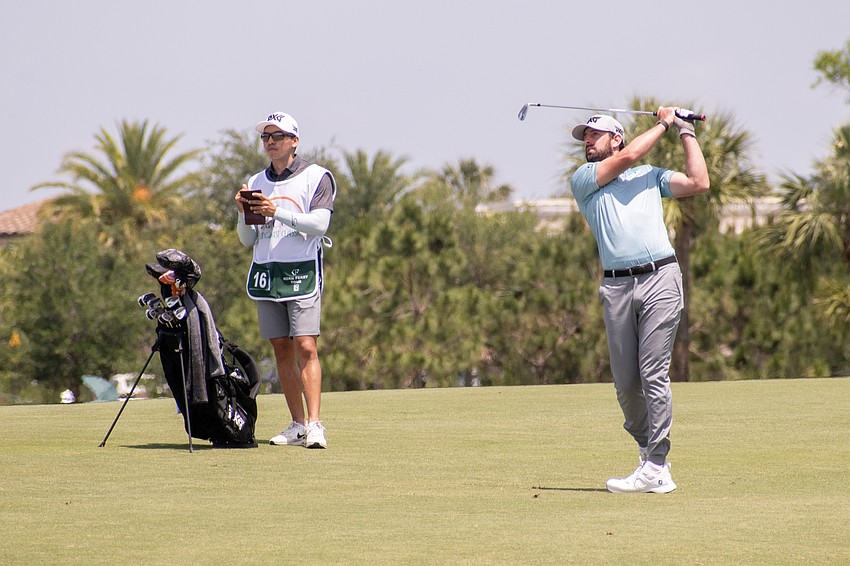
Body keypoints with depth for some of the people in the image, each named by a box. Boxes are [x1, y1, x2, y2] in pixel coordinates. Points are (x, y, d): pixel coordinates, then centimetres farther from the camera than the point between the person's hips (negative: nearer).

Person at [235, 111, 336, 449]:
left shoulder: (316, 177, 1)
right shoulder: (256, 183, 16)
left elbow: (319, 223, -13)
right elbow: (246, 240, 16)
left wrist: (278, 212, -23)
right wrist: (243, 214, -5)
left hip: (302, 272, -5)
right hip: (265, 272, 5)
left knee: (306, 347, -14)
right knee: (281, 350, 4)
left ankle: (315, 425, -20)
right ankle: (298, 425, 8)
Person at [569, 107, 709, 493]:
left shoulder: (652, 176, 20)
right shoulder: (582, 180, 14)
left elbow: (699, 183, 7)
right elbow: (628, 157, 0)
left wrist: (686, 132, 13)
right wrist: (663, 124, 11)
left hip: (660, 279, -1)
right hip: (616, 287, 1)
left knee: (653, 373, -10)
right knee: (625, 382, -1)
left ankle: (656, 468, -12)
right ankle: (646, 447, 22)